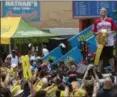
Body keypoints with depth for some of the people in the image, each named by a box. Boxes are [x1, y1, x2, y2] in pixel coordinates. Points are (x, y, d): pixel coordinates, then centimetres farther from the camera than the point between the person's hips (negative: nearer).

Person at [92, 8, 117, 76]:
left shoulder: (110, 20, -1)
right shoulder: (97, 22, 4)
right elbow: (94, 32, 7)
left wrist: (109, 32, -16)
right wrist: (98, 33, -13)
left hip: (109, 42, -1)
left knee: (111, 56, 5)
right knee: (100, 57, 7)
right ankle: (99, 71, 15)